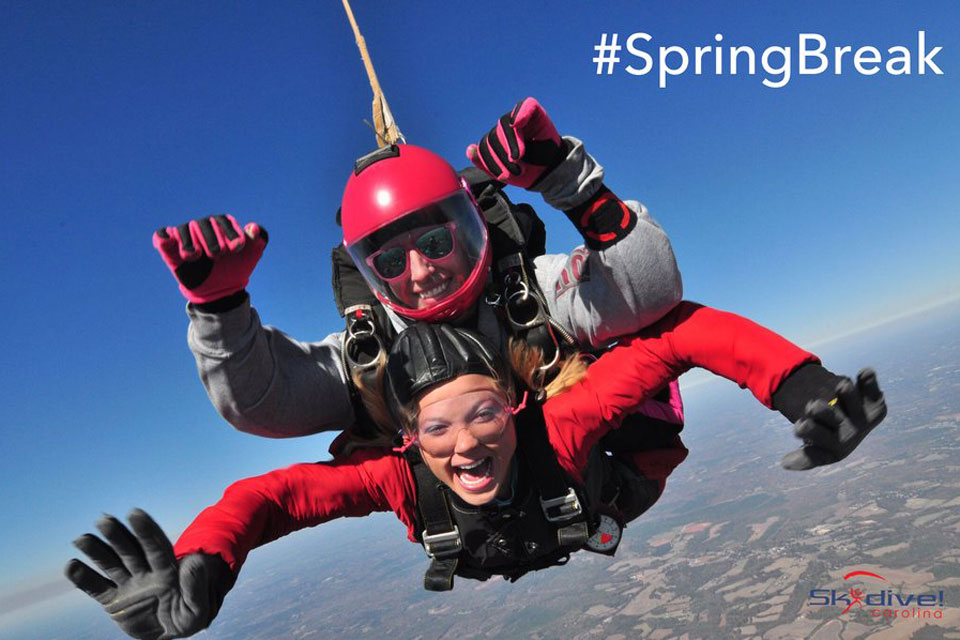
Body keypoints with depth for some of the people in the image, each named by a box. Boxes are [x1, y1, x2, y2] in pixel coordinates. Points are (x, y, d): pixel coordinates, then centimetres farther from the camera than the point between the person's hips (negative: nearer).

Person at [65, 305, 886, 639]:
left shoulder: (558, 429, -52)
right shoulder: (406, 477, -47)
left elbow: (682, 327, -53)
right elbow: (268, 495, -44)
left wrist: (803, 388, -64)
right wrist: (197, 571, -63)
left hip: (593, 512, -1)